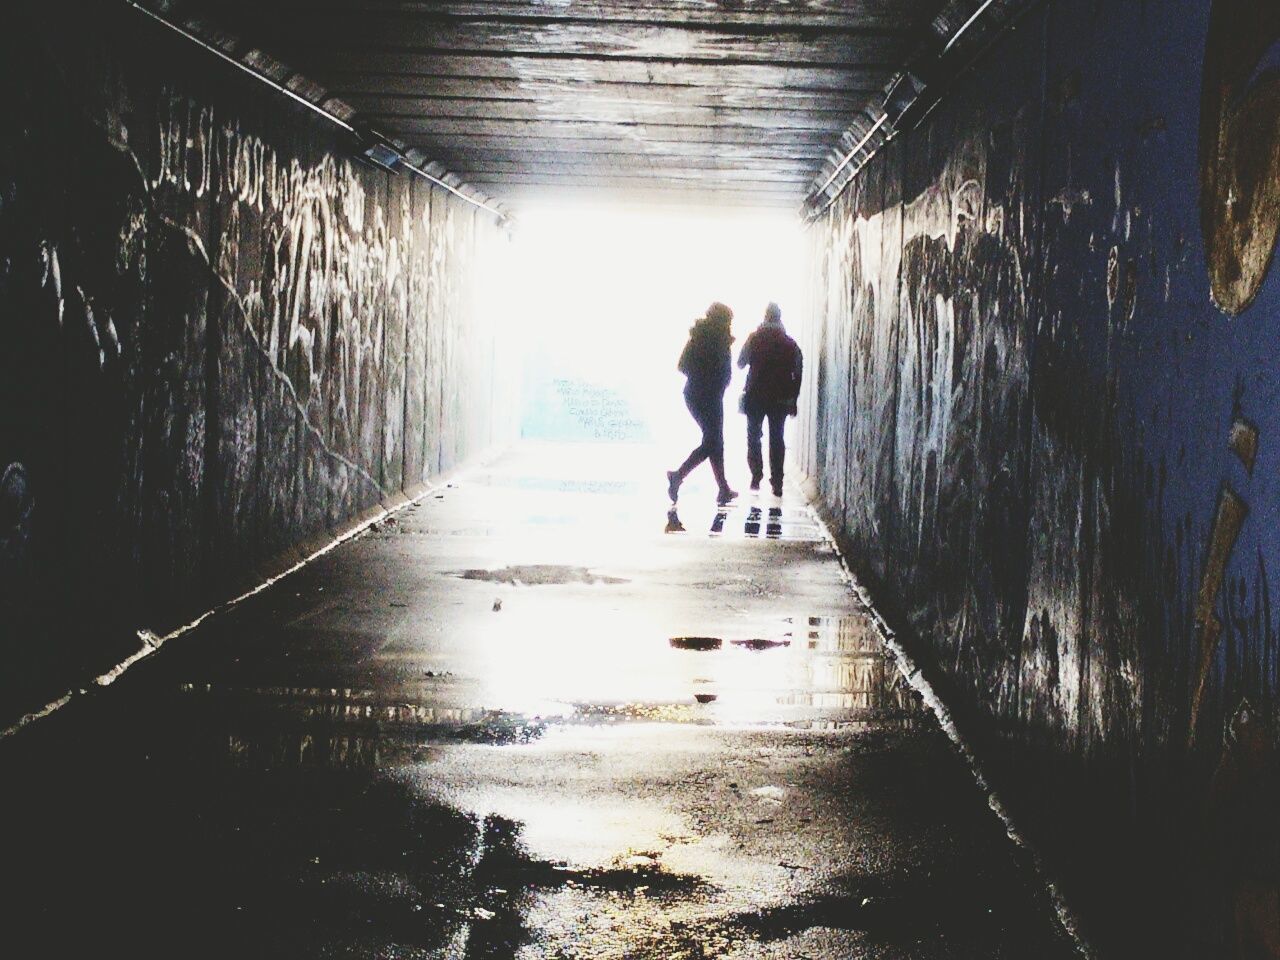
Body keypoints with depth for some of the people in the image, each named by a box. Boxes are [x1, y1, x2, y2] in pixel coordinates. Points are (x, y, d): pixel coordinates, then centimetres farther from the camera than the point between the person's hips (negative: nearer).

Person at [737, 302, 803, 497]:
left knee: (754, 437, 13)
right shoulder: (790, 343, -1)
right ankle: (776, 482, 2)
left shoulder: (755, 338, -5)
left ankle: (756, 477, 5)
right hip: (780, 398, 1)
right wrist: (792, 398, 2)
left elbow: (741, 362, -1)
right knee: (777, 440, 7)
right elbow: (798, 373, -3)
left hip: (756, 395, -1)